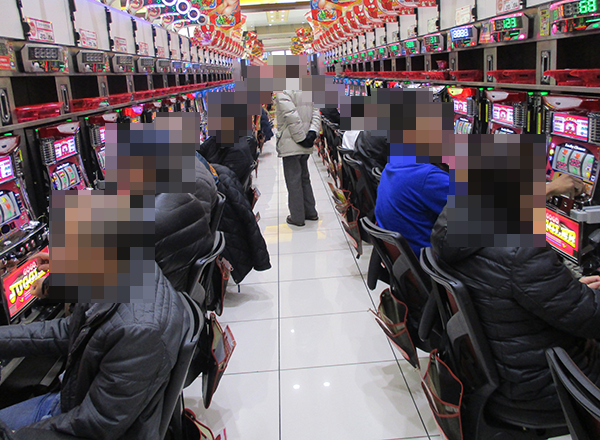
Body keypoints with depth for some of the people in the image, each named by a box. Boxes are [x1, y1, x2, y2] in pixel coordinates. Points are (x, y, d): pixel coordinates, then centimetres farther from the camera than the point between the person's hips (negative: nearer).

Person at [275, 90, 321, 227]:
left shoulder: (283, 93, -13)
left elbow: (292, 116, -23)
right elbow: (316, 114, 6)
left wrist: (301, 138, -17)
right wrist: (312, 132, -4)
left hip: (291, 144, -8)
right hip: (305, 147, 8)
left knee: (293, 181, -1)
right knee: (304, 178, 19)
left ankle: (297, 217, 5)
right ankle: (310, 212, 27)